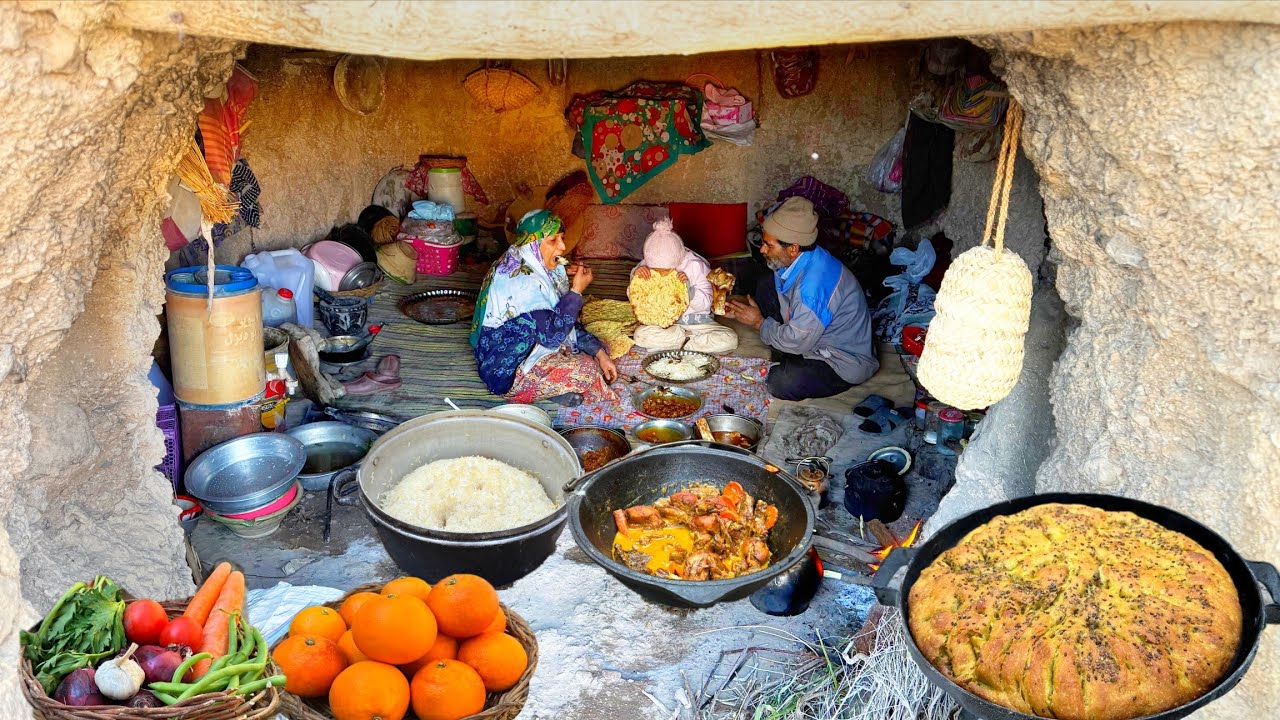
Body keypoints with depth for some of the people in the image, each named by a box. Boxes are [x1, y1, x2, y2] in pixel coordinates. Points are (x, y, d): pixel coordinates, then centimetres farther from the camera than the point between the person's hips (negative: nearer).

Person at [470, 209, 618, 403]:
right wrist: (576, 291, -24)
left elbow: (567, 324, 9)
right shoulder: (521, 281, -26)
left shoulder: (542, 270, 3)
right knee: (586, 370, -20)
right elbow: (552, 335, -30)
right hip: (509, 371, -10)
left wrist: (600, 354, -1)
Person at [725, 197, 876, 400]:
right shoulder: (797, 260, -8)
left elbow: (797, 342, -25)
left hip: (845, 361, -9)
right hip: (813, 335, 9)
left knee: (780, 383, -30)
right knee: (766, 284, 0)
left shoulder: (815, 284, -35)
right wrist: (740, 312, -3)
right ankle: (783, 361, 7)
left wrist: (759, 322, -11)